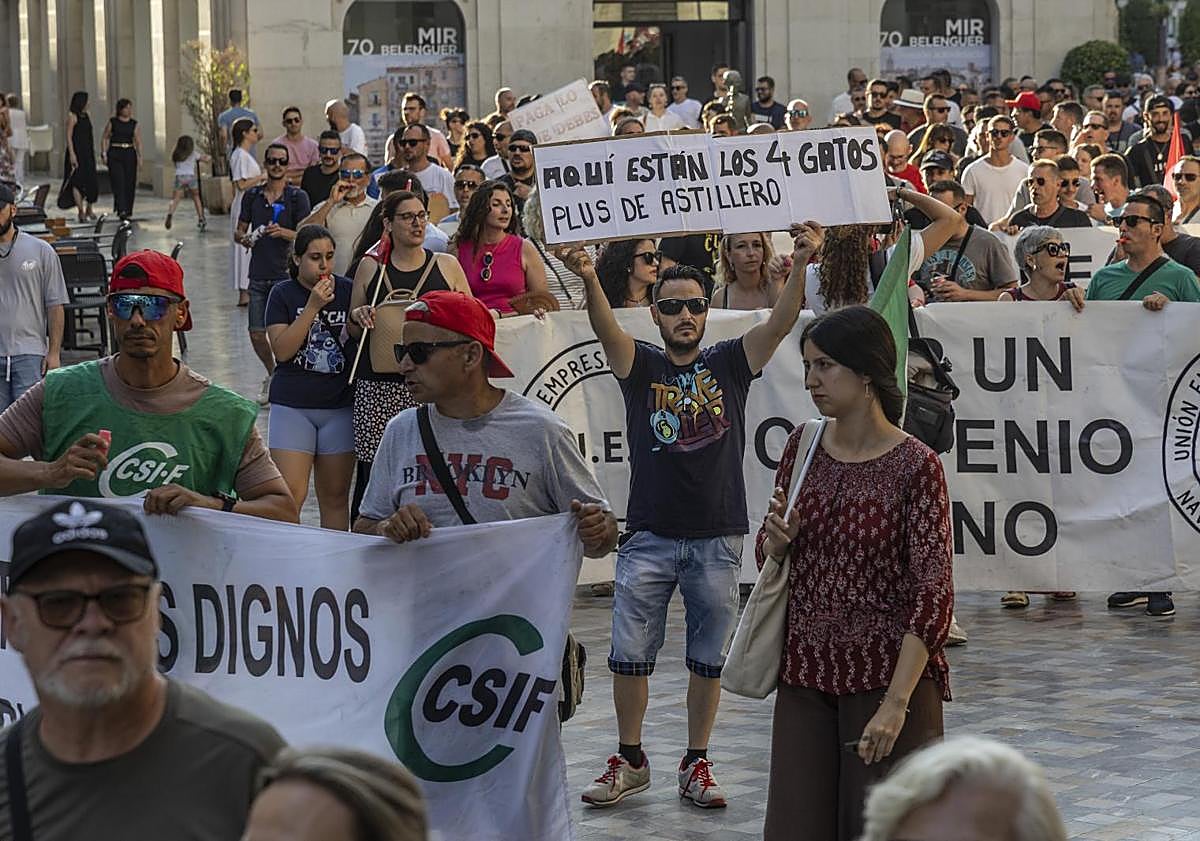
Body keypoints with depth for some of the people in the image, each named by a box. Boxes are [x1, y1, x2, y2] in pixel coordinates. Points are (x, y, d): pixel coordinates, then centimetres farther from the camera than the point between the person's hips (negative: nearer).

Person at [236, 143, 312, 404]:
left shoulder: (298, 197, -1)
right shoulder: (252, 196, 10)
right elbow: (239, 231, 15)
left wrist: (283, 232, -26)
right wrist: (243, 238, -8)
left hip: (286, 273, -4)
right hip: (259, 274, 4)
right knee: (256, 333, 6)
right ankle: (273, 374, 30)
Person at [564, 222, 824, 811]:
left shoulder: (729, 363, 5)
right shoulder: (639, 365, 3)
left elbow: (781, 322, -9)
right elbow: (606, 328, -17)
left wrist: (801, 262, -27)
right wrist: (589, 281, -39)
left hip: (718, 540, 1)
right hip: (650, 536, -1)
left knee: (708, 660, 7)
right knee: (629, 655, 1)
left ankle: (696, 764, 18)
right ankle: (630, 761, 16)